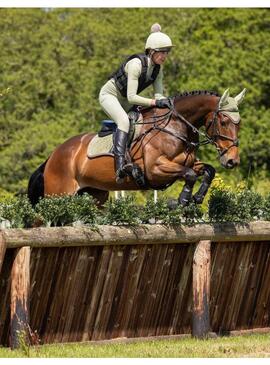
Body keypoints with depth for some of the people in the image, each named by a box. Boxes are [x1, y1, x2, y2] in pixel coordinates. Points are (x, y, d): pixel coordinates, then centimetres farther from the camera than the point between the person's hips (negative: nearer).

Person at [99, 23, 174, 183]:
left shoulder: (158, 68, -7)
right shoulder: (136, 64, -31)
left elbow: (158, 94, -6)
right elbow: (131, 97, -34)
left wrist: (164, 101, -28)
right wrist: (154, 102, -40)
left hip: (125, 101, 10)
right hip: (110, 95, -10)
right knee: (124, 120, -34)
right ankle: (120, 165, -47)